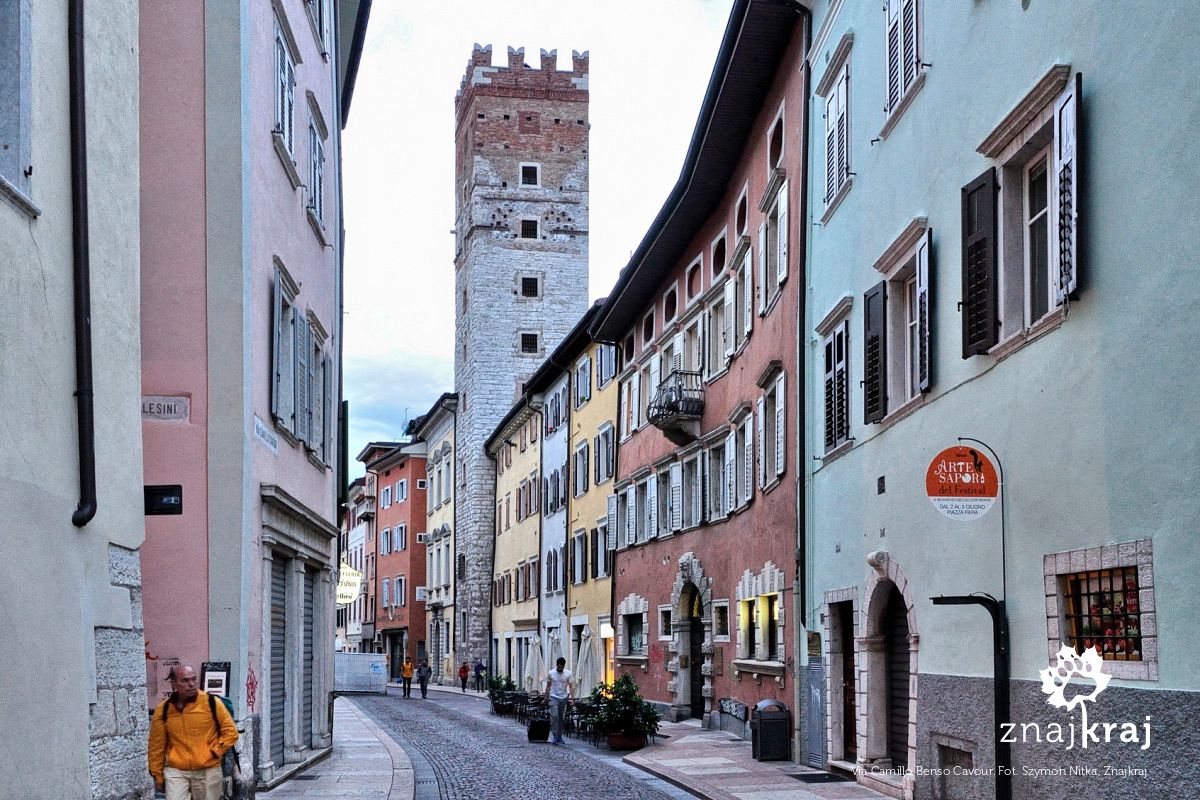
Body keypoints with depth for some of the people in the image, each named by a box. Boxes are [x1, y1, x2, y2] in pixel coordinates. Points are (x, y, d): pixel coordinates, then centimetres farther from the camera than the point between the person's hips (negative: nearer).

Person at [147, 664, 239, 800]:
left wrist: (215, 752, -8)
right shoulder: (163, 709, 0)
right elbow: (157, 746, 8)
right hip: (176, 771, 0)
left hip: (208, 771, 0)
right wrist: (158, 776, 10)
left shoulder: (212, 703, -5)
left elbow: (231, 732, 2)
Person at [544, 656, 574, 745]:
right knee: (554, 716, -16)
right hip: (554, 697, -2)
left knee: (561, 718, 7)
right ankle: (555, 737, -16)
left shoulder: (568, 673, 0)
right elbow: (548, 686, 9)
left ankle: (559, 737, 16)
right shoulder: (551, 673, 0)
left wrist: (571, 697, -14)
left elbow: (571, 686, -2)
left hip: (564, 698, 2)